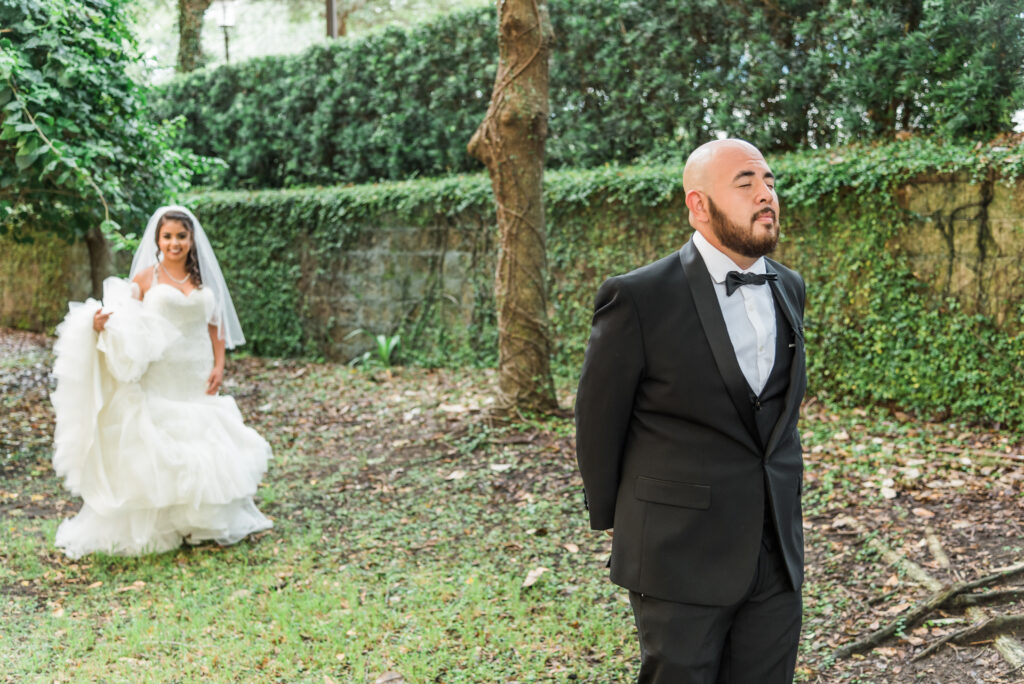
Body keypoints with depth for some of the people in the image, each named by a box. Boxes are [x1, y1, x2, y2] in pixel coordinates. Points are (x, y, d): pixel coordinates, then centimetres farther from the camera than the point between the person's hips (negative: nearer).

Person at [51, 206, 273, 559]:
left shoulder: (204, 279, 8)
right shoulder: (145, 278, -1)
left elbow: (216, 324, 10)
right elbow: (124, 324, -4)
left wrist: (218, 366, 0)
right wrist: (99, 324, -25)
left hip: (197, 380, 3)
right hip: (157, 380, -3)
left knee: (205, 445, 5)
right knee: (153, 449, -2)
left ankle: (206, 523, 18)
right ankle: (151, 528, 8)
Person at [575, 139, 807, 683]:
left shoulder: (789, 288, 6)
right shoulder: (638, 298, -14)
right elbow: (598, 423, -4)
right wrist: (612, 521, 6)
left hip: (775, 553, 5)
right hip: (678, 557, -5)